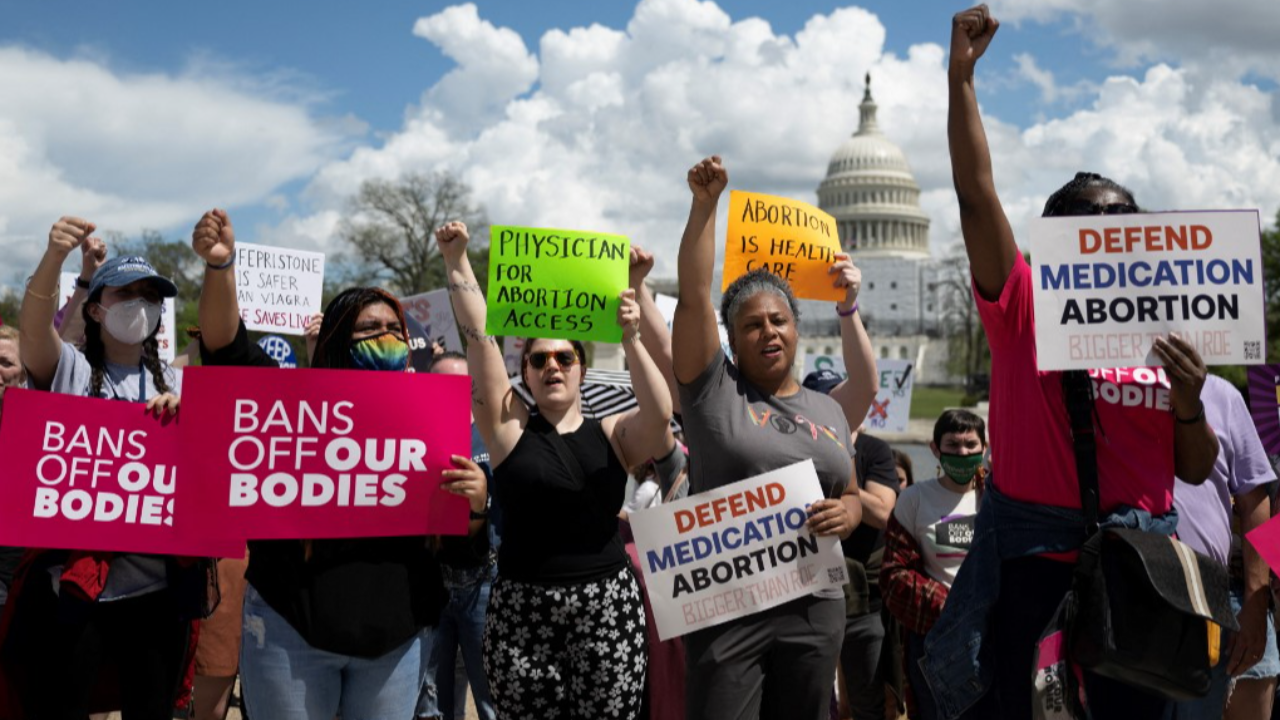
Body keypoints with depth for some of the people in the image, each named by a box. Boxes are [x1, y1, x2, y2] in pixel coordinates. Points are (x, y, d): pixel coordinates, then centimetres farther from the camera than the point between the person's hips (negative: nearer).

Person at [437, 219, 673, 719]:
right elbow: (479, 335, -4)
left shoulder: (613, 434, 6)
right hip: (522, 611, 0)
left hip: (609, 608, 1)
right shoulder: (509, 428, 3)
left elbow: (660, 413, -14)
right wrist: (456, 261, -9)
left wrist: (629, 339, -21)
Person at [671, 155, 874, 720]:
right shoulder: (713, 388, 1)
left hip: (815, 608, 5)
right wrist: (705, 205, -14)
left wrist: (845, 513, -2)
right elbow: (693, 296, -9)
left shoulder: (829, 410, 15)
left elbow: (851, 498, 21)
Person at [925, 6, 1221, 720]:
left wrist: (1190, 401, -9)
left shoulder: (1164, 332, 9)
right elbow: (976, 192, -10)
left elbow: (1195, 471, 11)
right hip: (1029, 549, -3)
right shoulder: (1024, 308, 0)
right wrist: (961, 75, -14)